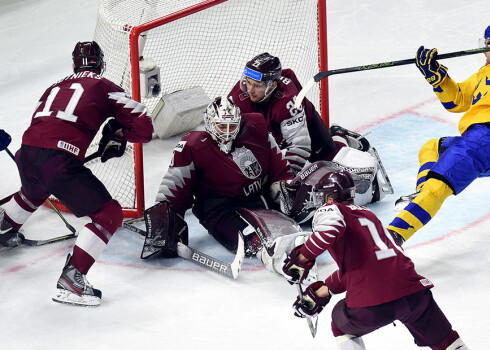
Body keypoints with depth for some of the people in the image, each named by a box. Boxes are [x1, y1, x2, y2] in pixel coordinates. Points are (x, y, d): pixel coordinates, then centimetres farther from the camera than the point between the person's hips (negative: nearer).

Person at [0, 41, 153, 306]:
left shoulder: (56, 87, 24)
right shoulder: (104, 87, 9)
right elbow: (143, 128, 6)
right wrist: (118, 132, 24)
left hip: (26, 154, 7)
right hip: (59, 162, -7)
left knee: (34, 191, 42)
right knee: (109, 214, 1)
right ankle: (71, 278, -12)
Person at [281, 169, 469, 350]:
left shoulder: (329, 210, 8)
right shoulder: (367, 213, 31)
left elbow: (331, 227, -19)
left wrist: (302, 257, -8)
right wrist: (321, 292, 34)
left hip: (370, 306, -5)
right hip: (413, 293, 5)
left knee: (341, 324, 27)